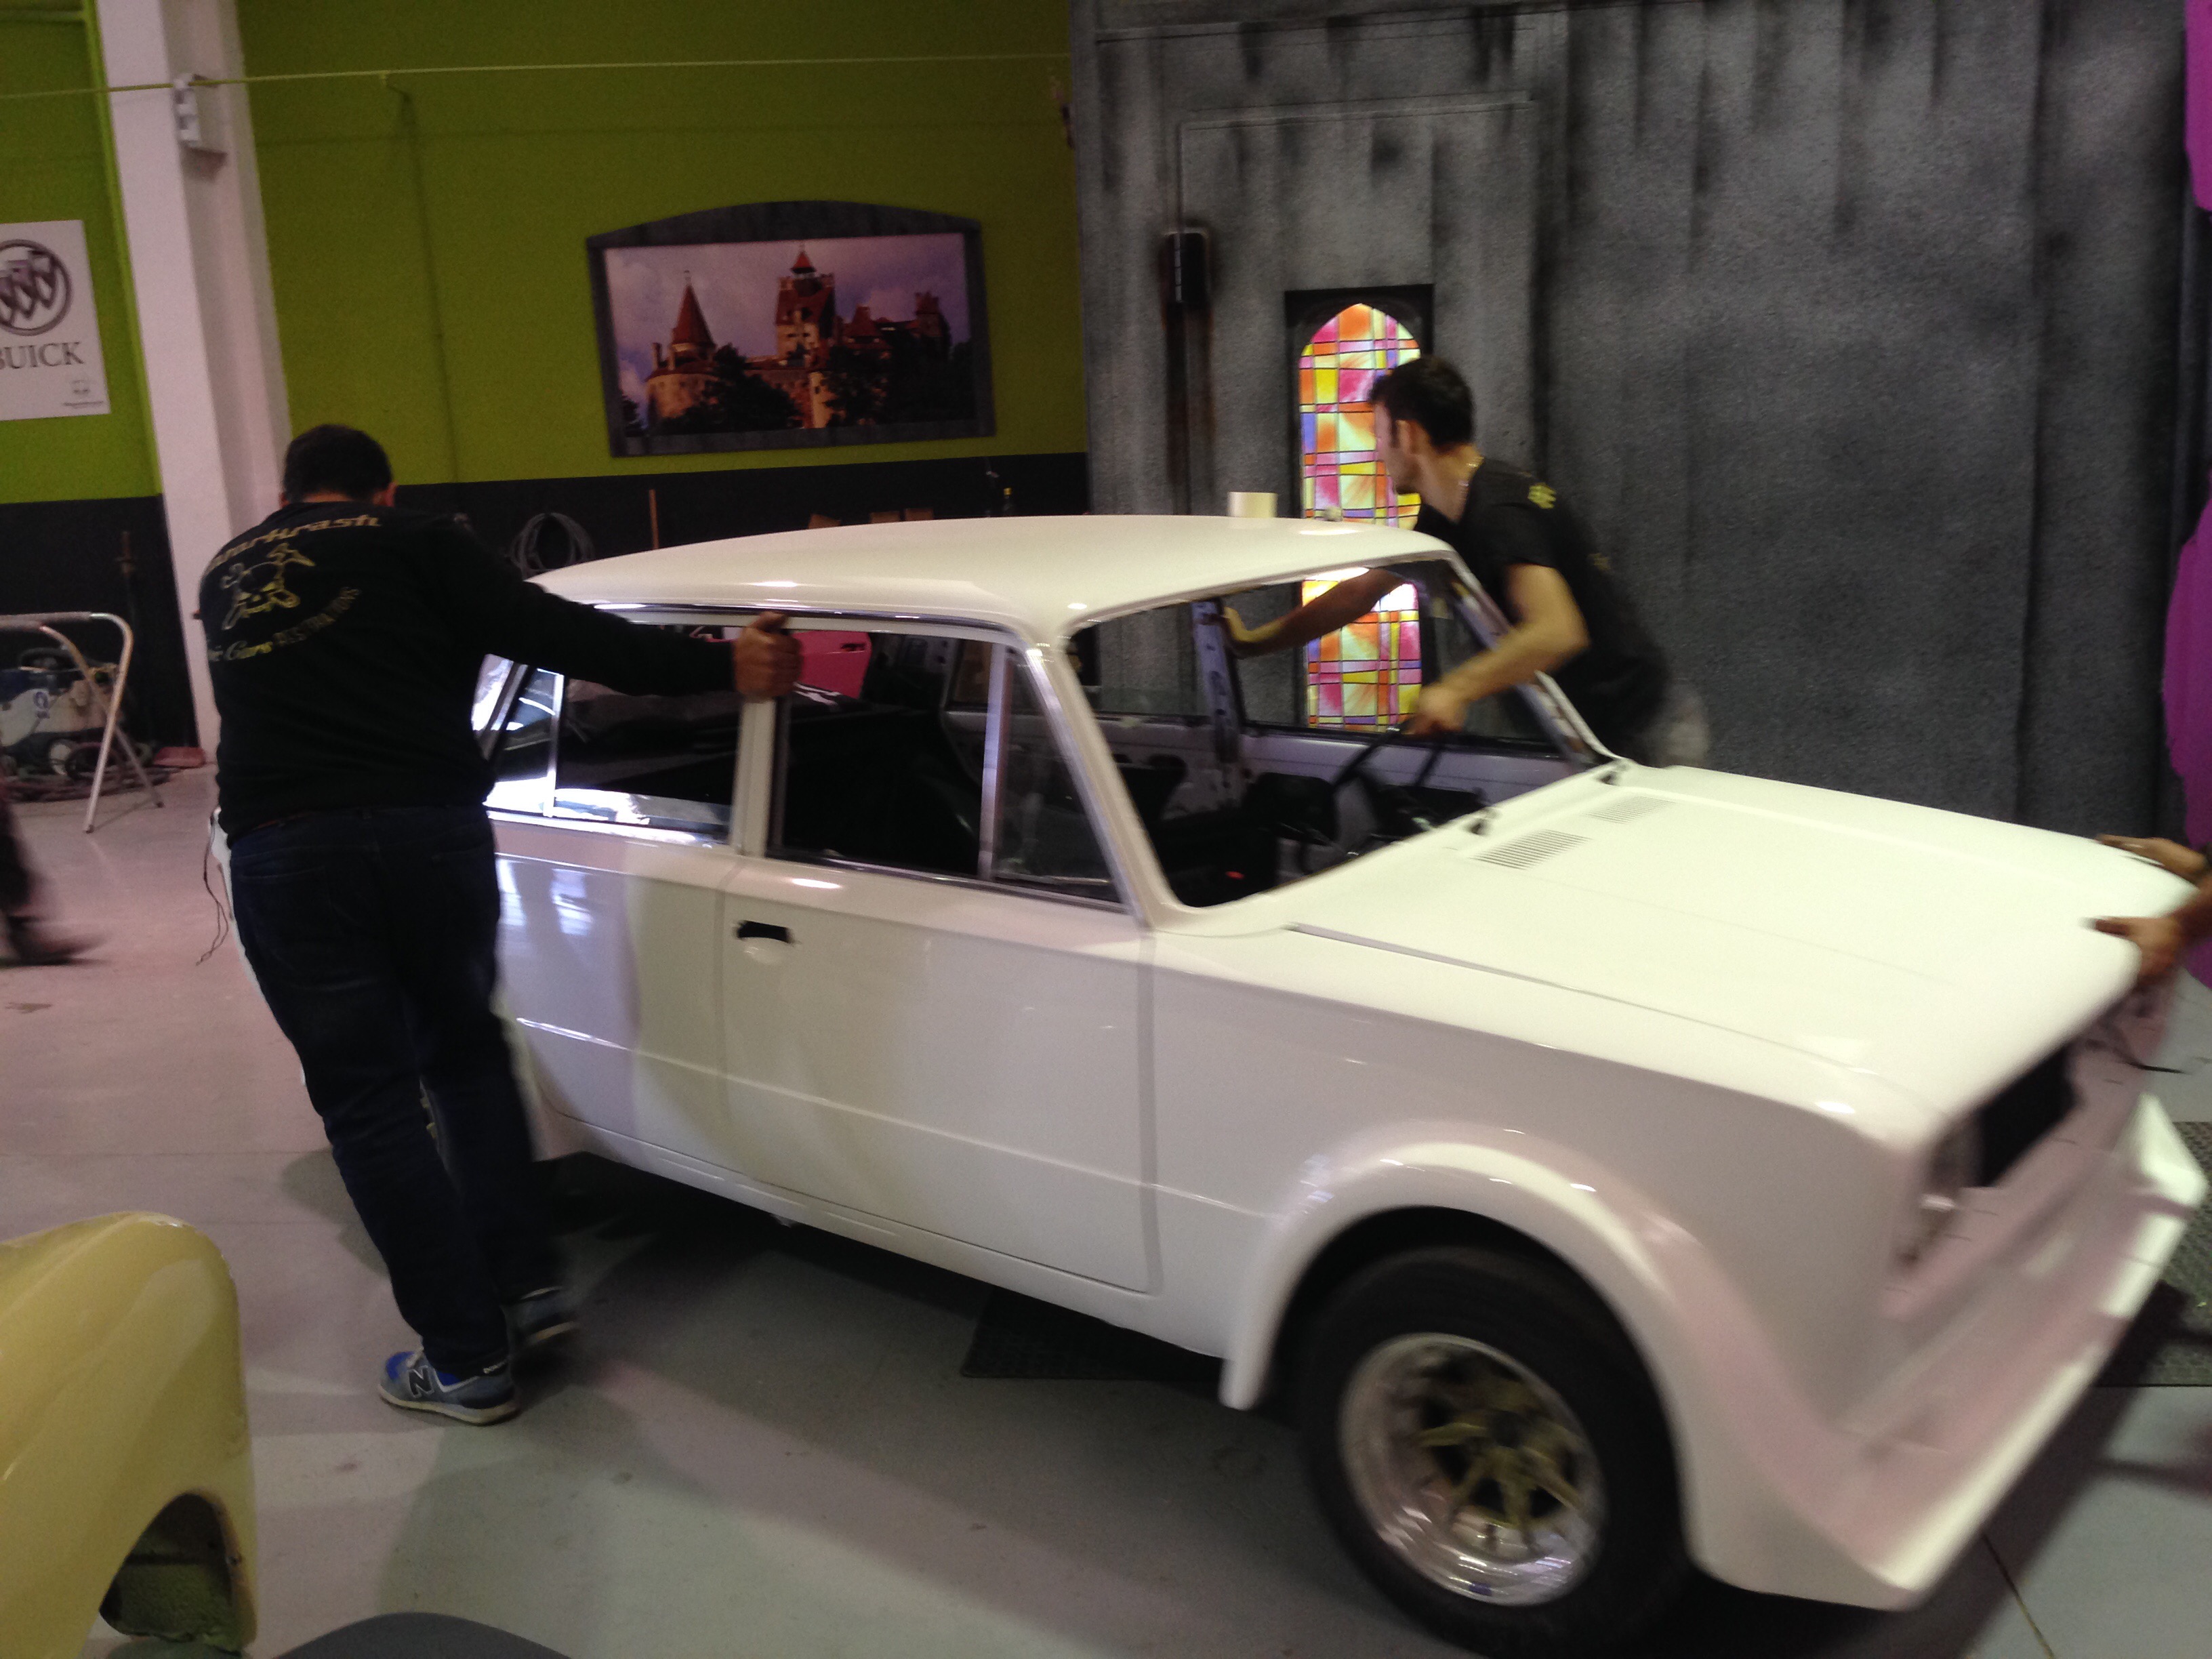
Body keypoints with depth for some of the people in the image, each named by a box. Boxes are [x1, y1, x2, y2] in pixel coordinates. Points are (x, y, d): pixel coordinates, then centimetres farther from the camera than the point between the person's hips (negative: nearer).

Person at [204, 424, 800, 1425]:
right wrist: (721, 667, -3)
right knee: (463, 1050, 22)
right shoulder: (411, 545, 9)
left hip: (280, 850, 1)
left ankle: (467, 1359, 15)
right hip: (431, 828, -1)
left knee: (367, 1100, 9)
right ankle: (527, 1283, 23)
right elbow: (552, 632, -3)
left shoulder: (227, 574, 22)